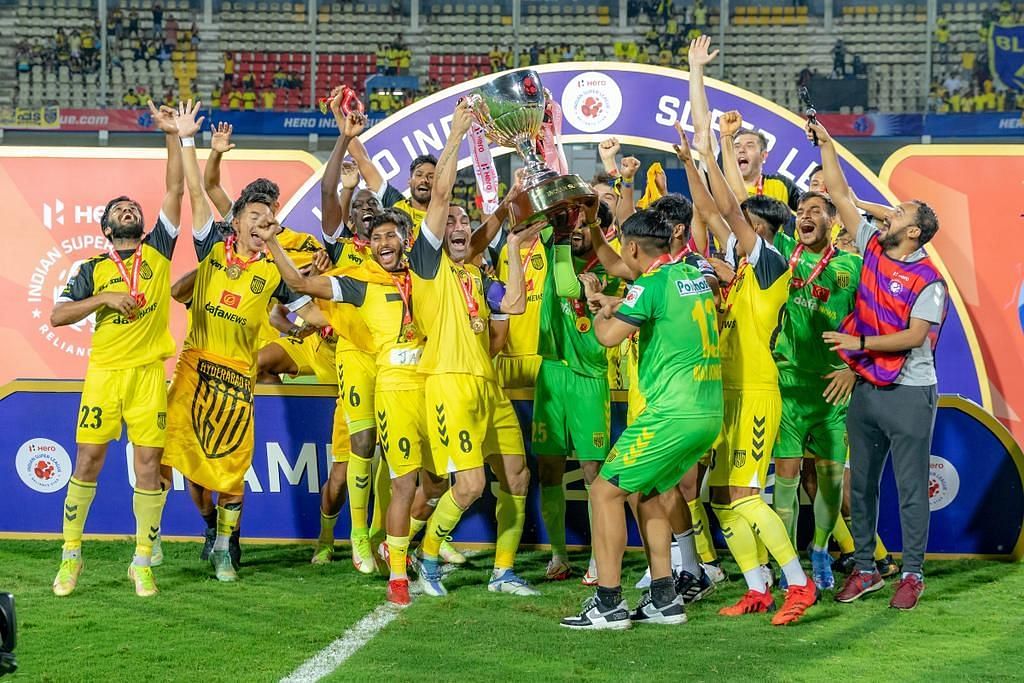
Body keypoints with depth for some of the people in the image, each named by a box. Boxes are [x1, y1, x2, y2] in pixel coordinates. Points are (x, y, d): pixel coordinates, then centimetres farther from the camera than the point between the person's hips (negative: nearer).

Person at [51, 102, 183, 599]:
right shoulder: (93, 269, 9)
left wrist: (172, 136, -1)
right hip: (104, 372, 0)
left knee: (148, 462, -1)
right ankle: (71, 555, 9)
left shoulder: (158, 251, 10)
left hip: (148, 372, 0)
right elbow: (57, 316, 3)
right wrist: (105, 297, -9)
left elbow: (174, 191, 3)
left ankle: (143, 562, 6)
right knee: (88, 460, 0)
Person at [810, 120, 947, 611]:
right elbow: (840, 194, 7)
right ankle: (864, 569, 19)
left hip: (910, 393, -6)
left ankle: (913, 574, 7)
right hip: (866, 389, 6)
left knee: (911, 487, 1)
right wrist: (825, 144, 5)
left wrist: (860, 342, -21)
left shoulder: (927, 279, -12)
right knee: (861, 483, 10)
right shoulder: (872, 247, 5)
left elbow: (914, 335, -18)